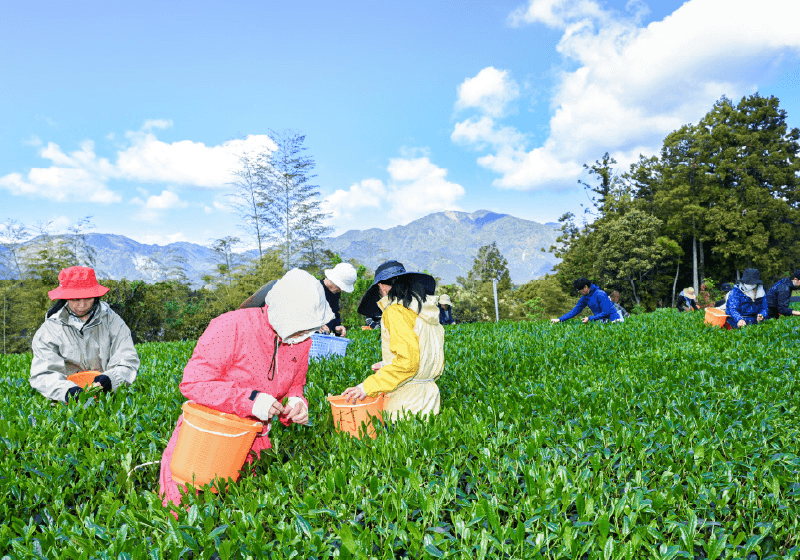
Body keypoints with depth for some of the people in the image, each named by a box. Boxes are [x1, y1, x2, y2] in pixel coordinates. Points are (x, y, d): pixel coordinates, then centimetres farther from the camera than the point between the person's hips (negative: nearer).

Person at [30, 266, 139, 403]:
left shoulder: (112, 321, 5)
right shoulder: (49, 329, 4)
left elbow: (127, 362, 0)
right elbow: (43, 374, -5)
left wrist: (110, 379, -22)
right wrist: (66, 390, -26)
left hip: (108, 396, 0)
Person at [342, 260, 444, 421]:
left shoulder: (397, 310, -12)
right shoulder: (427, 310, 13)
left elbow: (407, 362, -19)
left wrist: (367, 387, -14)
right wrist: (387, 365, 28)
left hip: (406, 401, -8)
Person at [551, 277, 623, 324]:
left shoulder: (600, 294, -17)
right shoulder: (584, 298, 7)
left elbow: (606, 313, -19)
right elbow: (574, 311, 8)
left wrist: (590, 318, -18)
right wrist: (560, 319, -1)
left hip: (613, 320, -7)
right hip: (602, 321, 7)